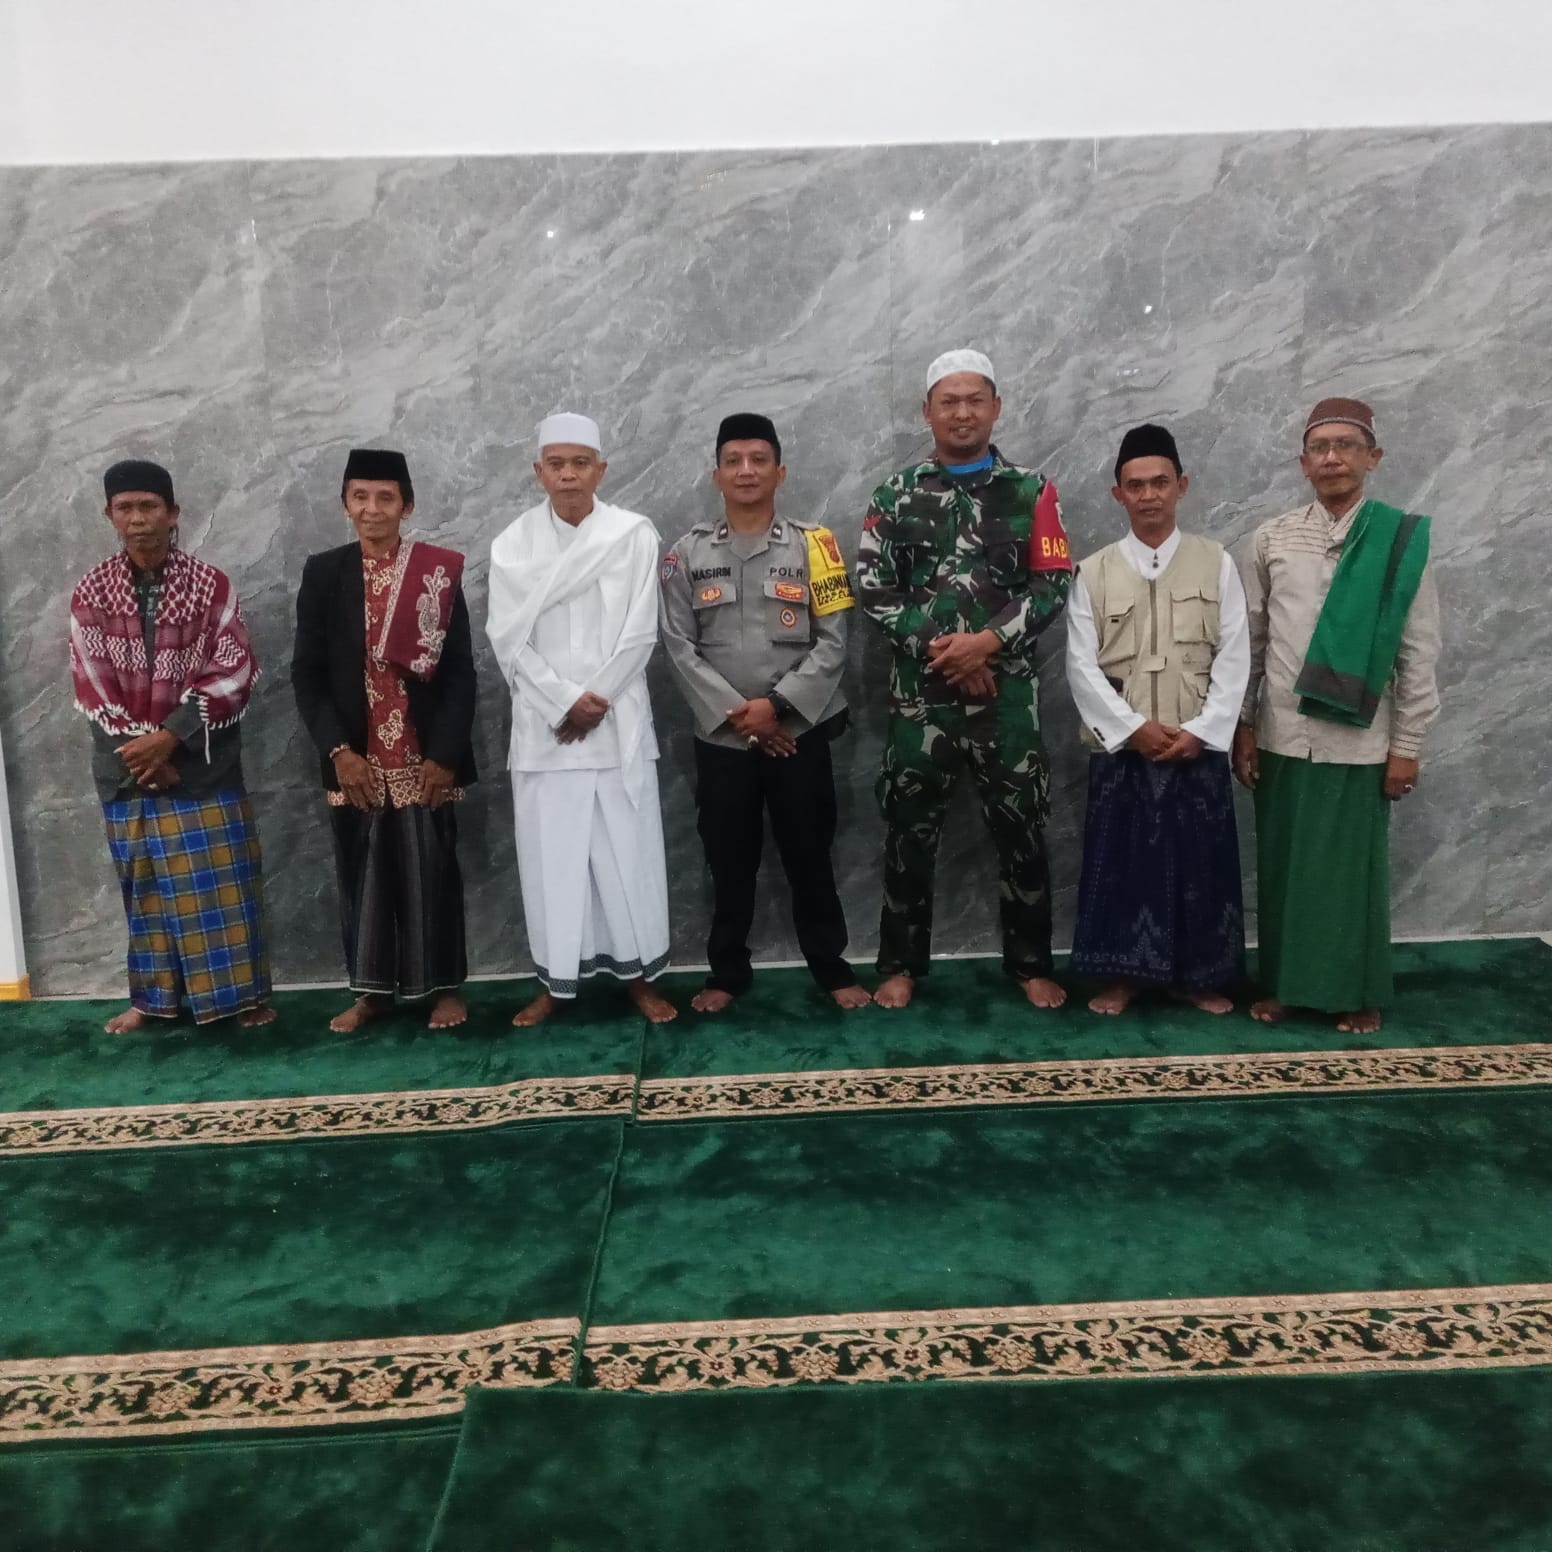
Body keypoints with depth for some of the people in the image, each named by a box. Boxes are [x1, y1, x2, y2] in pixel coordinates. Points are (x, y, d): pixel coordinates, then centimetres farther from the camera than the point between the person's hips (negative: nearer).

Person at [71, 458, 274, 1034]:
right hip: (128, 766, 2)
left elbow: (234, 672, -10)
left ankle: (243, 992, 13)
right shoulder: (91, 591, 1)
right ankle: (152, 998, 22)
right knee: (145, 883, 10)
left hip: (203, 764, -2)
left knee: (222, 878, 1)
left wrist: (170, 737, -17)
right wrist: (139, 748, -12)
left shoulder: (212, 585, -5)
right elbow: (91, 683, -2)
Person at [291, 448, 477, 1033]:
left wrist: (445, 753, -10)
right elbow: (307, 671, 2)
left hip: (424, 756, -2)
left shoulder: (439, 571, -1)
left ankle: (446, 986, 18)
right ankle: (371, 989, 22)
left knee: (432, 870, 5)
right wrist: (337, 749, -8)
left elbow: (460, 670, -3)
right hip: (355, 758, 2)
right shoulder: (323, 573, 4)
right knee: (362, 872, 9)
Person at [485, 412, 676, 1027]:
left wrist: (595, 702, -8)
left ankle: (637, 972, 17)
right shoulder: (514, 543, 4)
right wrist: (565, 701, -11)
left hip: (619, 721, -1)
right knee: (550, 855, 5)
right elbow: (509, 639, -1)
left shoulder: (634, 534, 0)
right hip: (543, 723, 1)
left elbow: (639, 633, -3)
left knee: (629, 849, 3)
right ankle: (556, 979, 18)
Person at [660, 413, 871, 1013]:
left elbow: (832, 642, -5)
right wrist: (735, 713, -11)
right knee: (730, 862, 10)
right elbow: (679, 647, -2)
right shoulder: (688, 552, 2)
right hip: (721, 737, 1)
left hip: (799, 732, -1)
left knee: (809, 856, 8)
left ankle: (831, 968, 23)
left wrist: (776, 704, -14)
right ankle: (728, 971, 25)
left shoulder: (812, 544, 0)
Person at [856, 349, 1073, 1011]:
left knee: (1019, 829, 6)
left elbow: (1054, 584, -1)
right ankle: (900, 965, 20)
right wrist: (935, 647, -12)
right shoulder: (895, 494, 5)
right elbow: (873, 588, -2)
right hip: (919, 689, 0)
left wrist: (988, 640, -14)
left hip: (1006, 688, 0)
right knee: (910, 831, 6)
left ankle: (1031, 965, 21)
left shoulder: (1031, 491, 5)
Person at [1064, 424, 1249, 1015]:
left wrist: (1200, 730, -11)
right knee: (1120, 860, 4)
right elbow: (1081, 666, -4)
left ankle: (1200, 976, 23)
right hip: (1119, 746, 0)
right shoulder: (1093, 573, 1)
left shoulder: (1216, 563, 2)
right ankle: (1123, 975, 19)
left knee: (1200, 862, 6)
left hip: (1199, 746, 1)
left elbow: (1233, 658, -1)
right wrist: (1133, 729, -12)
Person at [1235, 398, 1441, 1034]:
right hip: (1282, 737, 2)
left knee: (1354, 866, 7)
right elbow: (1249, 641, 6)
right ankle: (1285, 983, 25)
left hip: (1360, 741, -2)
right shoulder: (1272, 539, 2)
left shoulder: (1404, 540, -3)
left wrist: (1406, 746, -3)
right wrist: (1244, 728, 4)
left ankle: (1359, 992, 23)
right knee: (1282, 864, 9)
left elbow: (1419, 654, -2)